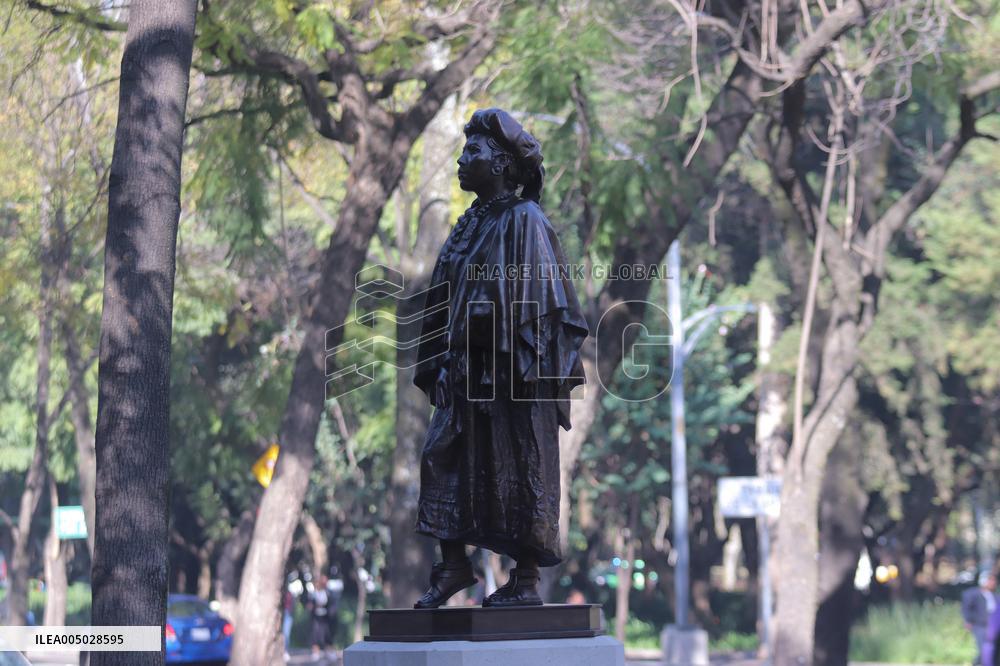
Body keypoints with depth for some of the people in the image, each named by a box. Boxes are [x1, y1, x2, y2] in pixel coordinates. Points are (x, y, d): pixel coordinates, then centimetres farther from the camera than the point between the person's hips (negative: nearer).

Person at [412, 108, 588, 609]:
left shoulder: (524, 220, -7)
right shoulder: (474, 222, 17)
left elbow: (543, 296, -13)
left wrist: (527, 367, -19)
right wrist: (439, 366, 14)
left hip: (512, 369, -8)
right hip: (469, 370, 8)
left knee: (520, 467, -3)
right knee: (445, 457, 2)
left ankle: (527, 580, 2)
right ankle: (453, 566, 9)